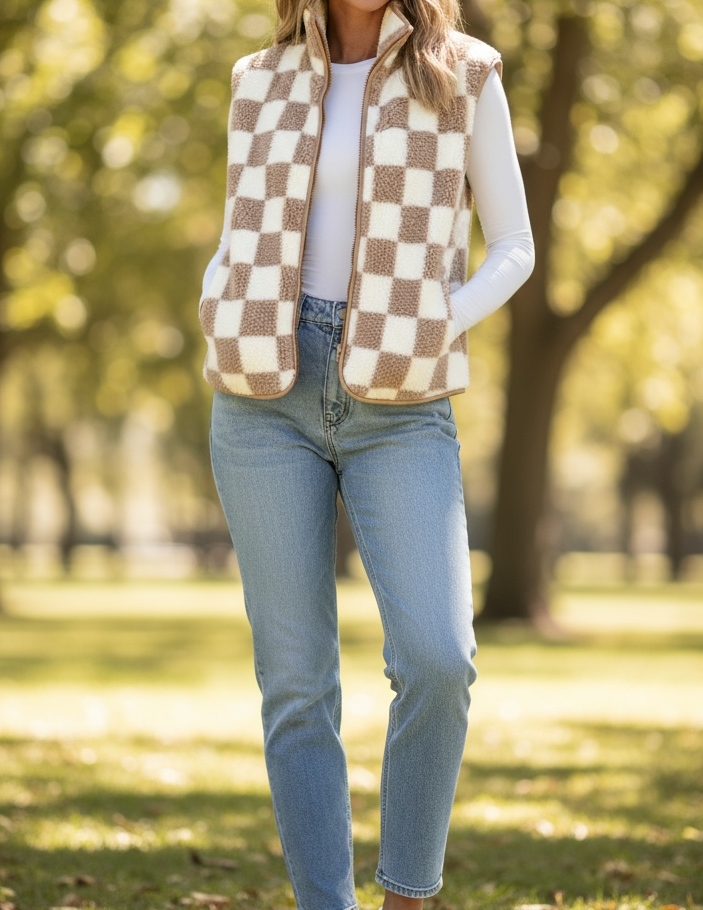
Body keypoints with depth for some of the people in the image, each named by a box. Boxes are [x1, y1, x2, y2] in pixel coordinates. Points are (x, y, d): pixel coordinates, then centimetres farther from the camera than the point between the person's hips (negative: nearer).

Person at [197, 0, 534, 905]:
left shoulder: (462, 76, 5)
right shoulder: (263, 84, 11)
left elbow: (513, 247, 6)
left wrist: (422, 341, -9)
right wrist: (220, 327, -3)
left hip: (399, 411, -2)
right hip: (270, 397, 2)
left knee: (436, 660, -18)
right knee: (296, 683, -2)